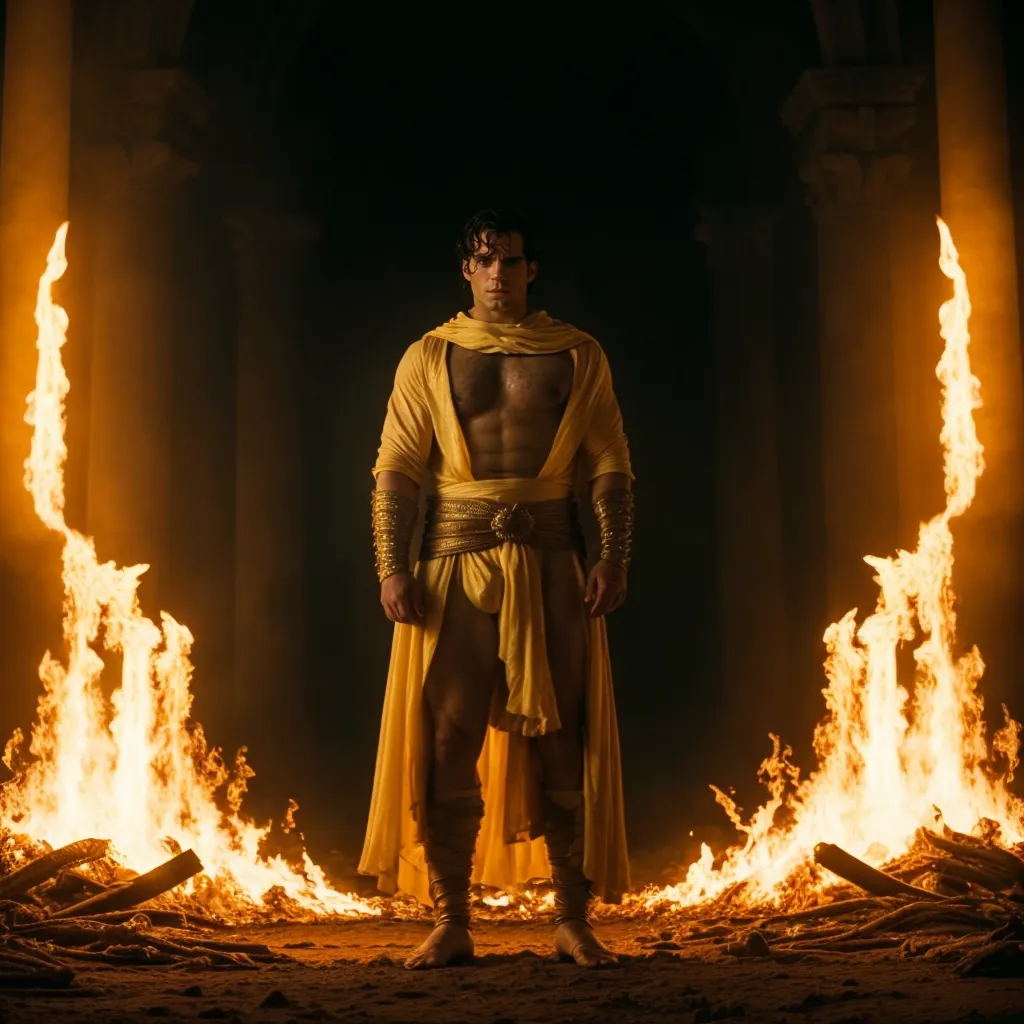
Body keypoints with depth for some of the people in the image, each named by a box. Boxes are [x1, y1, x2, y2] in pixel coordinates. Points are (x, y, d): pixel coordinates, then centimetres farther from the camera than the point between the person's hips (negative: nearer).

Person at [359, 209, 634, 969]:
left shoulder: (577, 356, 9)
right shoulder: (429, 358, 9)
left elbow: (611, 468, 5)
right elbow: (396, 472, 3)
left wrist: (614, 560, -6)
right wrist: (392, 568, -7)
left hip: (551, 564, 0)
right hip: (455, 565, 0)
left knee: (562, 744, 2)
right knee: (446, 747, -1)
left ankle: (574, 922, 11)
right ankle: (452, 926, 9)